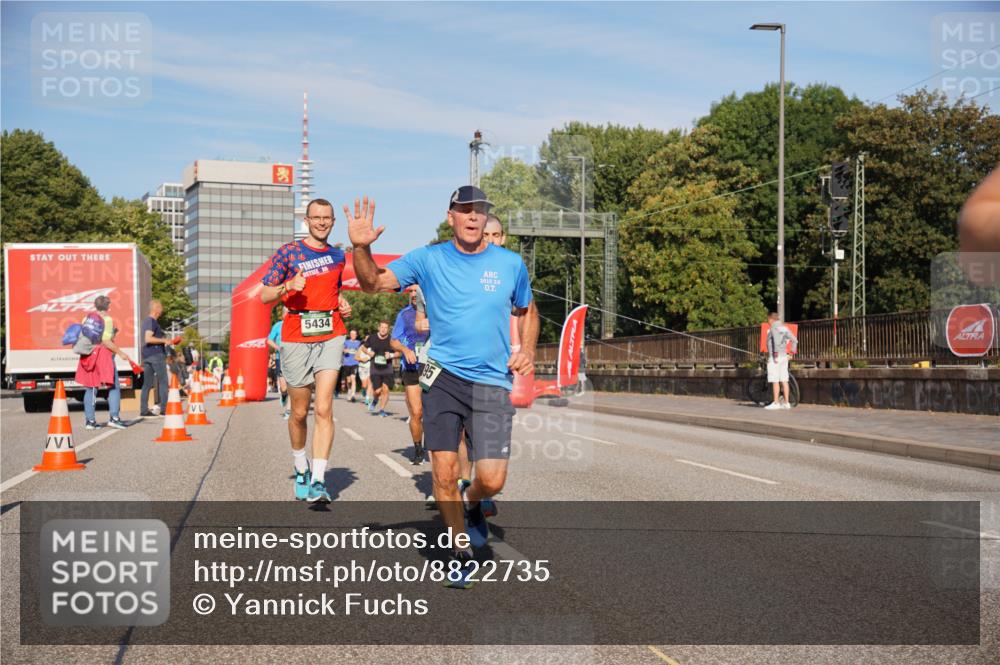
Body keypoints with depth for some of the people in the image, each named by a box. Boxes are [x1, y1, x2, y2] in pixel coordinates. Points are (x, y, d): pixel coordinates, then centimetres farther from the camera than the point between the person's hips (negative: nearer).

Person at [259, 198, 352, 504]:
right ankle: (301, 469, 31)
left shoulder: (339, 256, 15)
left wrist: (343, 306, 10)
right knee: (299, 413, 8)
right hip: (296, 338, -1)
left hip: (331, 336, 2)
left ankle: (318, 482, -15)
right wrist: (287, 286, -20)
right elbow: (264, 295, 0)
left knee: (324, 409, -12)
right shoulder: (288, 252, 2)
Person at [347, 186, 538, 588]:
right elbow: (373, 282, -4)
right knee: (444, 474, -4)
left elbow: (526, 311, 21)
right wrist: (361, 248, -23)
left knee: (491, 479, -9)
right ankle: (462, 556, 16)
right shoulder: (428, 260, 2)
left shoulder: (511, 264, 5)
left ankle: (473, 503, 29)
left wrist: (527, 350, 3)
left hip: (493, 382, 0)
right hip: (442, 377, 0)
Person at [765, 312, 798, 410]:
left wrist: (776, 354, -22)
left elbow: (776, 341, -23)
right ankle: (786, 403, 9)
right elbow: (794, 340, 12)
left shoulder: (773, 328, -9)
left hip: (775, 357, -8)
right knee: (784, 380, 9)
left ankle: (776, 403, -7)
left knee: (775, 381, -6)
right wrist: (793, 350, 14)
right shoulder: (784, 327, 15)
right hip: (784, 356, 8)